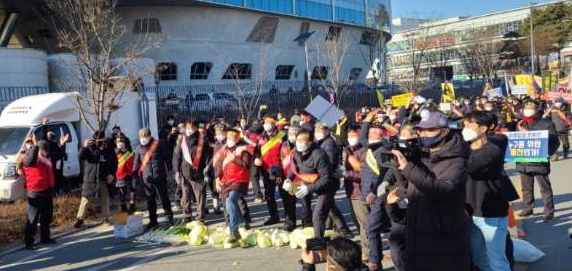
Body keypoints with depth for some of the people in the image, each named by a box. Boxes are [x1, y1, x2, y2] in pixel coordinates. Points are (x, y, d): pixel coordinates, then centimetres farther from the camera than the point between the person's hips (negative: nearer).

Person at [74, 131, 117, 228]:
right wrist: (84, 147, -34)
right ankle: (80, 218, 11)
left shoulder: (109, 150, 4)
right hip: (90, 179, -2)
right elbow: (80, 157, -16)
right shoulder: (90, 148, -3)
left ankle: (105, 218, 22)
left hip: (104, 179, 2)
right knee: (85, 199, 0)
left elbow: (115, 163, 13)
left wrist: (112, 174, -1)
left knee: (105, 200, 10)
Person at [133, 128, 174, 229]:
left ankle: (169, 217, 17)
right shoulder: (139, 148, 6)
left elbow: (166, 158, 3)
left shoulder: (158, 145, -1)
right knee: (150, 200, 9)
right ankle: (153, 220, 19)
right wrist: (135, 174, 3)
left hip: (160, 177, -3)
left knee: (164, 198, 5)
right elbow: (136, 163, 11)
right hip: (147, 179, 3)